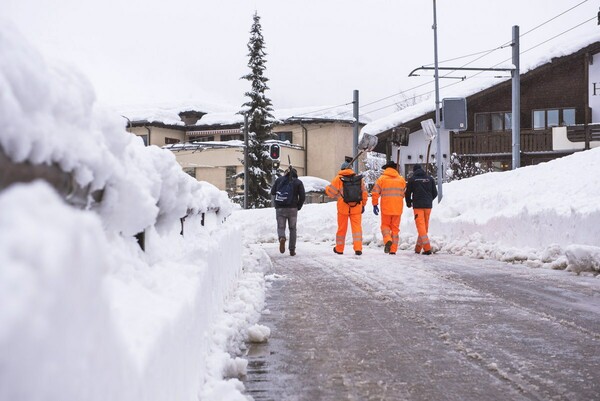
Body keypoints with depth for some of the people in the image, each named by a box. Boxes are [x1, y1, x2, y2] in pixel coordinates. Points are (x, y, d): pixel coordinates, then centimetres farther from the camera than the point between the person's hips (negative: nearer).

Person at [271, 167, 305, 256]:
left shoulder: (279, 180, 5)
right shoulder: (298, 182, 1)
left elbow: (272, 192, 8)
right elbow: (302, 196, -5)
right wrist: (298, 207, 7)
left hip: (280, 208, 0)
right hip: (292, 209, 0)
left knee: (281, 227, 9)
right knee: (292, 229, 12)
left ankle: (282, 238, -26)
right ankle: (292, 250, 9)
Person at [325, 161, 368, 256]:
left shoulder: (338, 178, -5)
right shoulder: (358, 178, 6)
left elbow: (330, 191, -7)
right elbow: (364, 193, 11)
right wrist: (363, 205, 20)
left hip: (343, 207, -1)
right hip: (356, 208, 1)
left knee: (342, 228, 10)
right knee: (357, 227, 3)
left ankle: (339, 249, 20)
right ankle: (358, 248, -7)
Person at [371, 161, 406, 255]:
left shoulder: (381, 179, -2)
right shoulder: (401, 179, 5)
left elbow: (375, 193, -5)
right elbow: (404, 193, 12)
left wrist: (375, 205, 5)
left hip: (386, 208, -2)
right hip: (398, 208, 2)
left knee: (385, 225, 12)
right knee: (395, 228, 9)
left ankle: (387, 240, -16)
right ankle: (393, 250, 6)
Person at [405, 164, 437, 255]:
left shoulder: (412, 179, 0)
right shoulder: (430, 178, 8)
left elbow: (408, 193, 4)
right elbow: (435, 193, 10)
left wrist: (409, 203, 23)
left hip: (417, 206, -3)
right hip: (428, 206, 3)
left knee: (421, 227, -6)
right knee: (425, 227, 13)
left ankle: (427, 248, -18)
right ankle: (418, 248, 19)